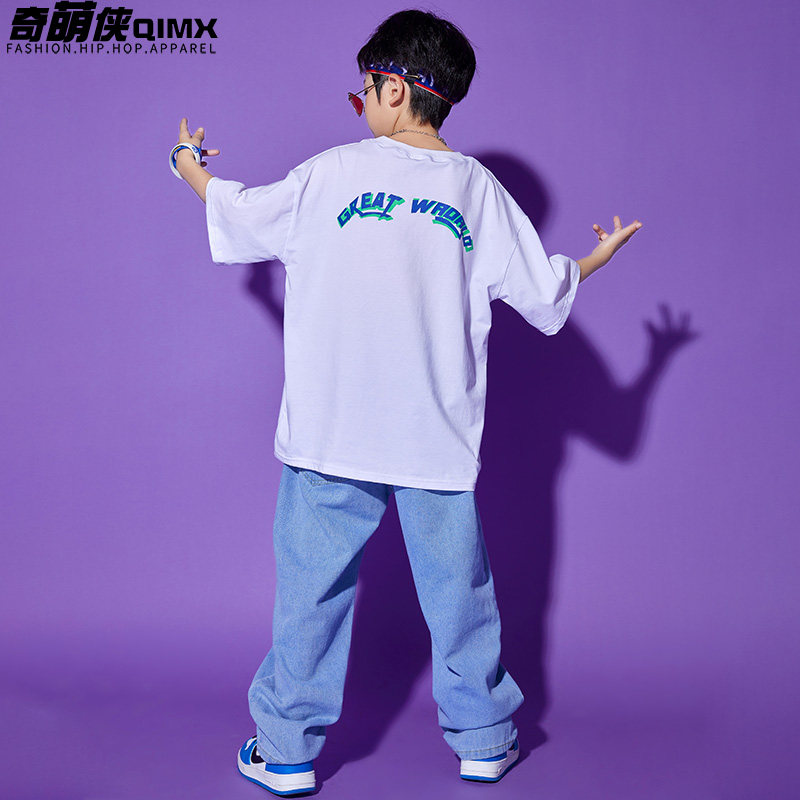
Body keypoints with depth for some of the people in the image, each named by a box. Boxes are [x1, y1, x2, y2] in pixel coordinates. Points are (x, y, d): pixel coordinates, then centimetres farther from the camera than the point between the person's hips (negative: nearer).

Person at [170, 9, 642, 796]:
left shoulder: (331, 174, -2)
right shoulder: (479, 188, 3)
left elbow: (241, 216, 10)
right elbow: (545, 295, 7)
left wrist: (191, 169, 31)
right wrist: (599, 256, 29)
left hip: (330, 435, -1)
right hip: (439, 437, 2)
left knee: (311, 589, 9)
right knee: (457, 589, 14)